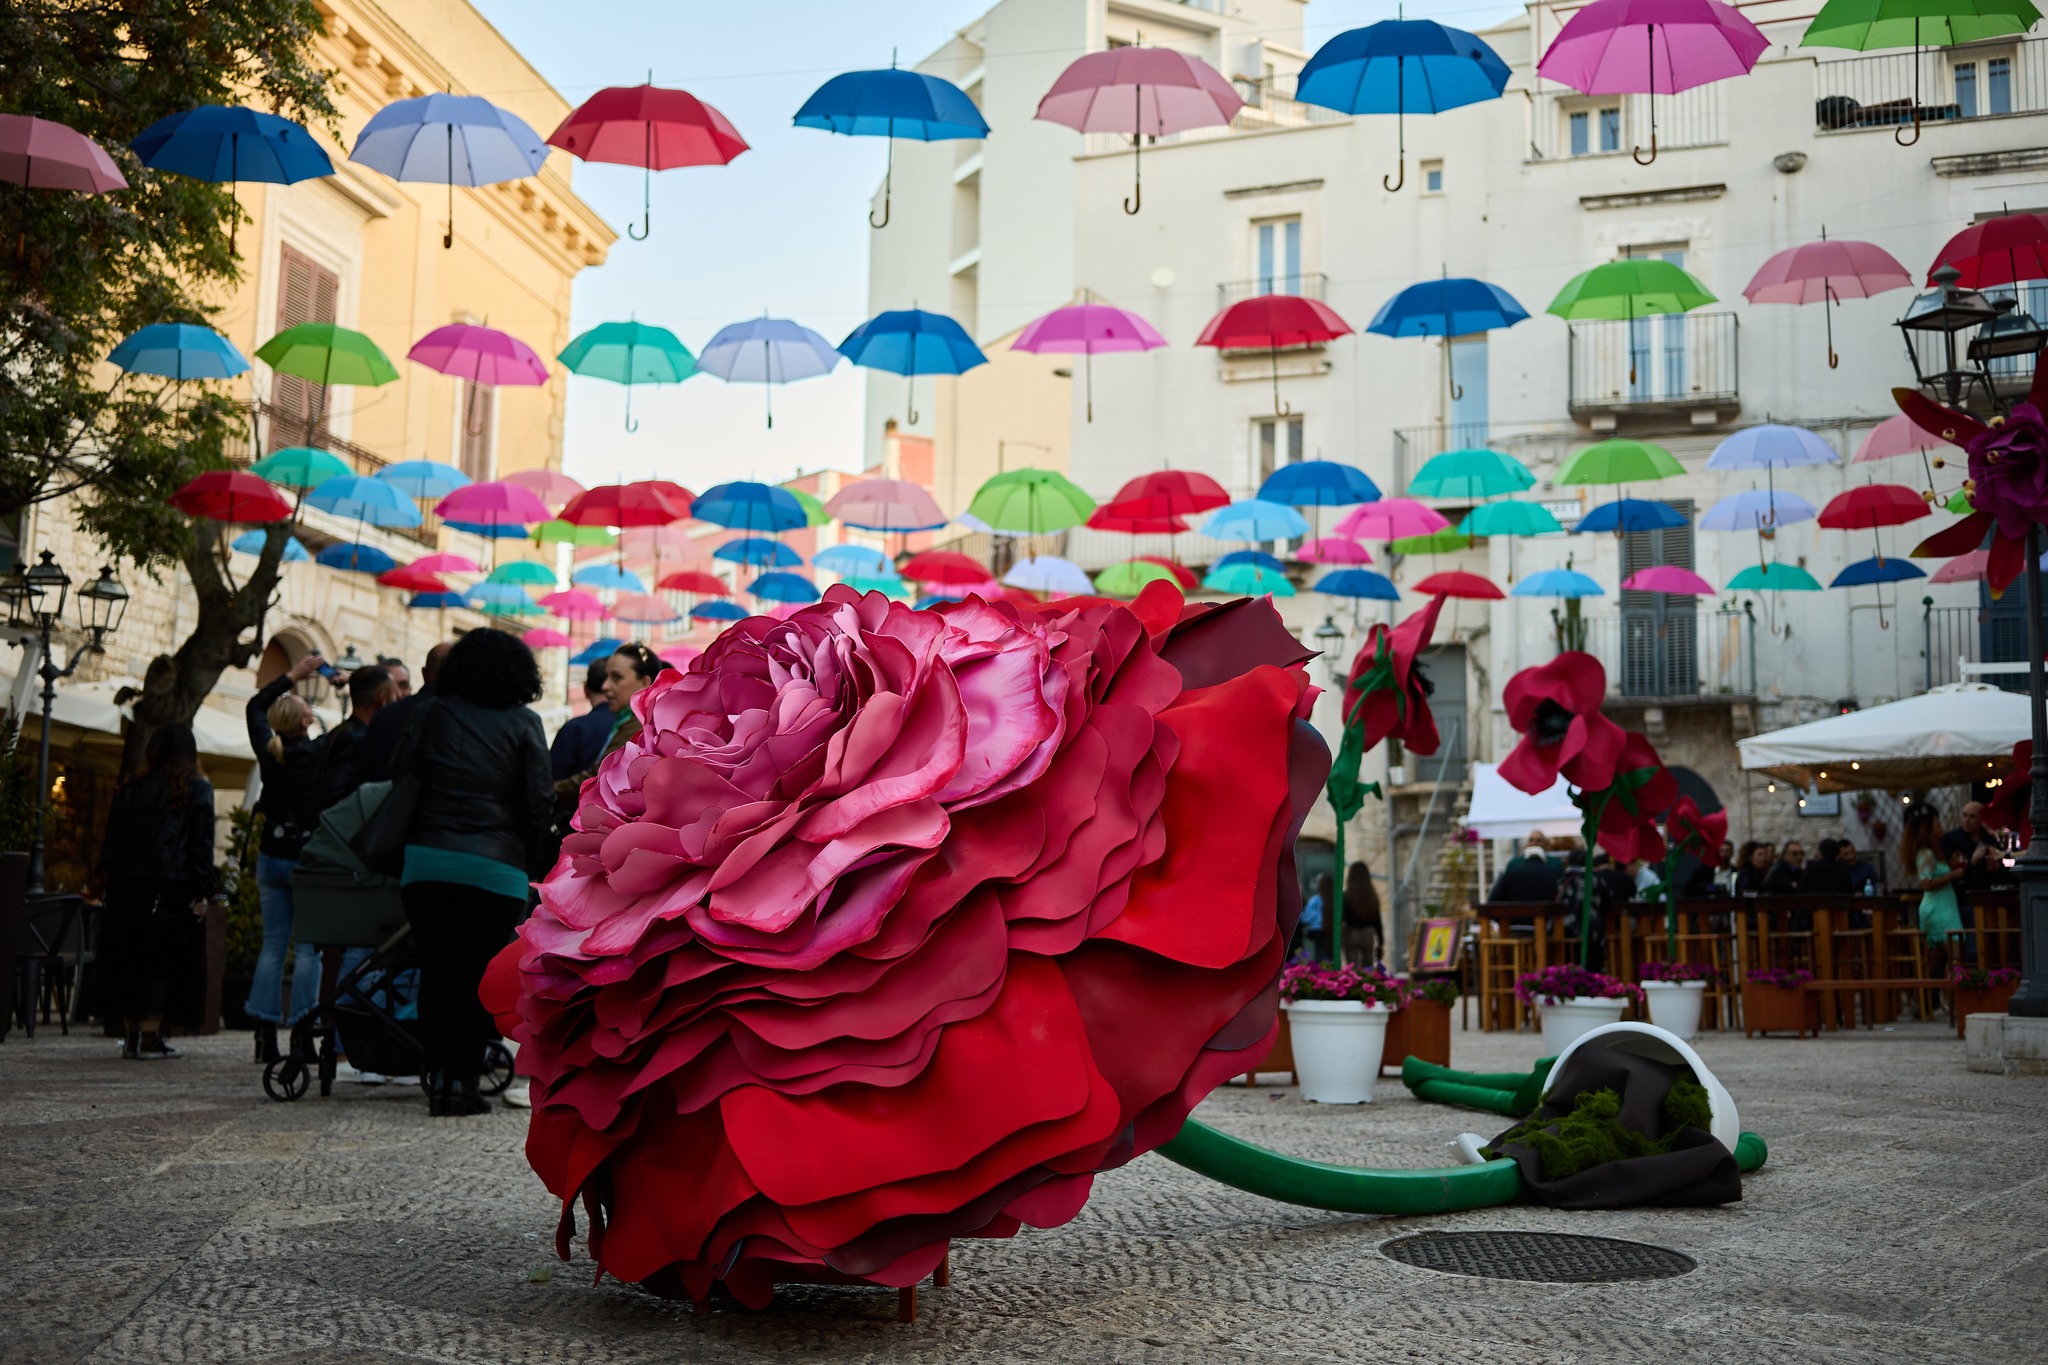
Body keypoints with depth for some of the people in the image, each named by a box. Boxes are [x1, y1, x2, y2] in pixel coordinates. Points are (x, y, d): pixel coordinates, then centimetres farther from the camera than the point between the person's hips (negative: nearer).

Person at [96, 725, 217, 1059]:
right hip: (173, 888, -4)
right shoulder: (197, 789, -1)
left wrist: (108, 879, 13)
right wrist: (203, 892, -6)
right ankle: (150, 1036, -4)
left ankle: (131, 1034, 12)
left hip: (128, 886, 4)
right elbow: (201, 844, -6)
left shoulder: (131, 789, 11)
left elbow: (113, 840, 10)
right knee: (163, 961, 0)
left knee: (129, 960, 10)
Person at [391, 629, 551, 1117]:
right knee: (476, 976, 3)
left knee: (435, 971, 10)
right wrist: (529, 856, 10)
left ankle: (438, 1078, 8)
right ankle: (462, 1082, 1)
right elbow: (537, 800, -2)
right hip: (494, 866, -2)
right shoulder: (524, 723, 2)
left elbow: (399, 772, 4)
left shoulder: (433, 714, 7)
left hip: (426, 858, 2)